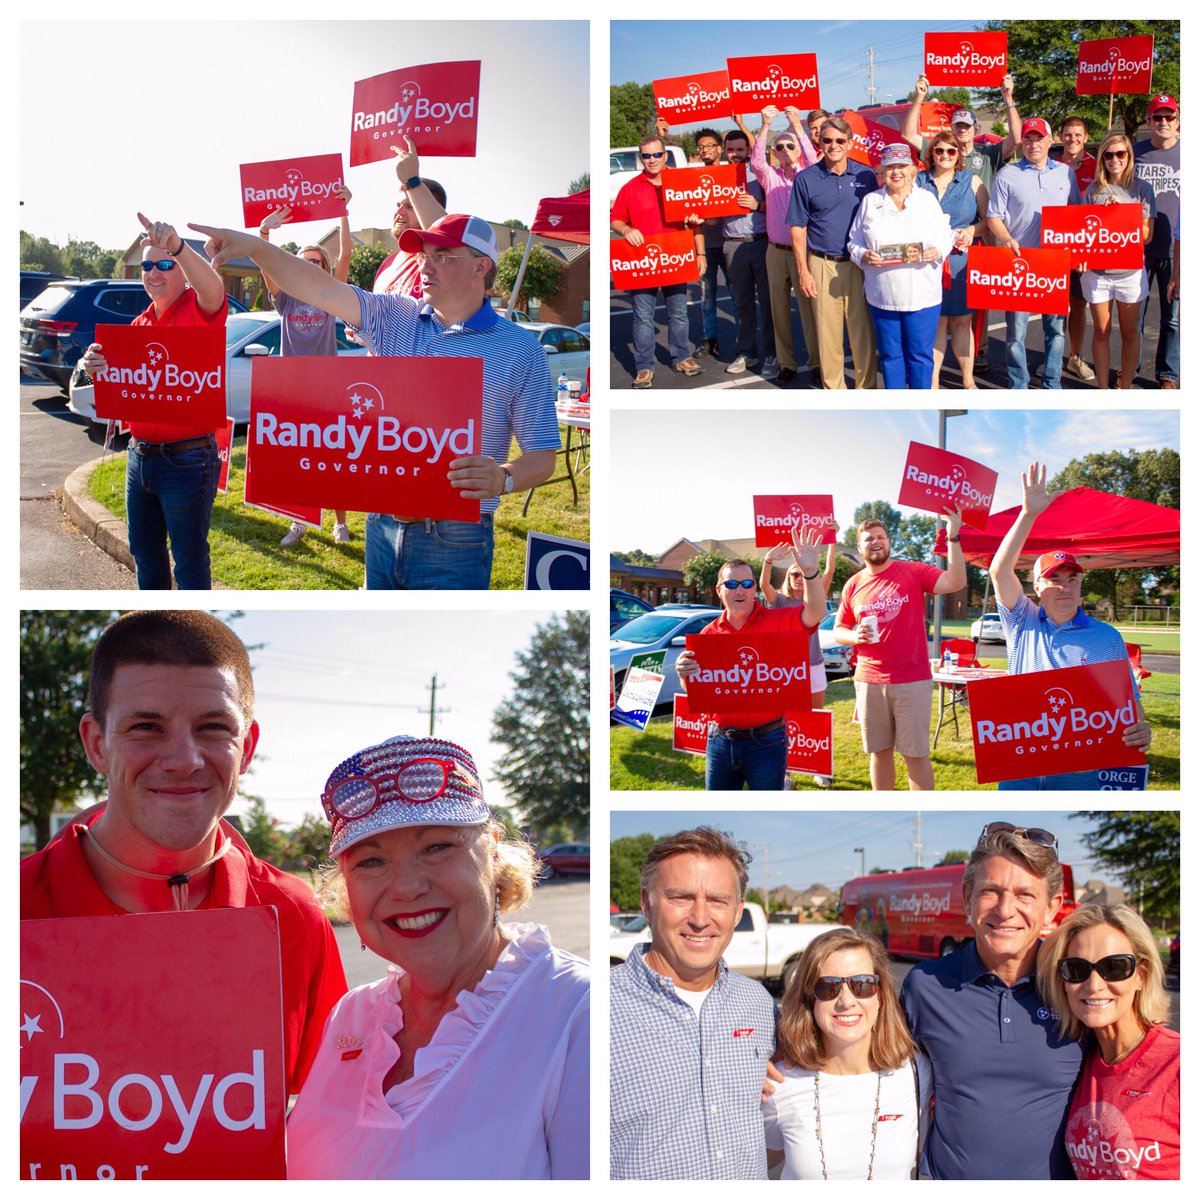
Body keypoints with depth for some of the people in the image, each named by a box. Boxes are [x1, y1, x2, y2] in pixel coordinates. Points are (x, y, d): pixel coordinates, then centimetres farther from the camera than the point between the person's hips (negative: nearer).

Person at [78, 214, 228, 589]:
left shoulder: (197, 310, -10)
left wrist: (178, 246, -52)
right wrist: (92, 362, -11)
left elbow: (213, 291, -34)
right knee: (144, 551, 20)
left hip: (186, 459, -8)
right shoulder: (140, 323, 12)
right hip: (140, 456, 8)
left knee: (189, 561, 2)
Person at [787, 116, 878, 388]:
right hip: (822, 265, 0)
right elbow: (798, 228, 3)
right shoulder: (806, 179, 1)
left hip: (859, 264, 1)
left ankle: (866, 389, 12)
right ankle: (834, 389, 14)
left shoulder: (865, 176, 4)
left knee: (863, 330, 2)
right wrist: (803, 271, -2)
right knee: (827, 332, 3)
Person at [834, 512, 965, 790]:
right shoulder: (853, 585, 7)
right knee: (880, 752, 12)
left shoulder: (913, 572, -2)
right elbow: (838, 630, 14)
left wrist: (953, 539, -23)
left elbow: (955, 582, -16)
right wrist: (855, 636, -8)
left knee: (916, 754, 1)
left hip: (912, 681, -3)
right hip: (869, 681, 3)